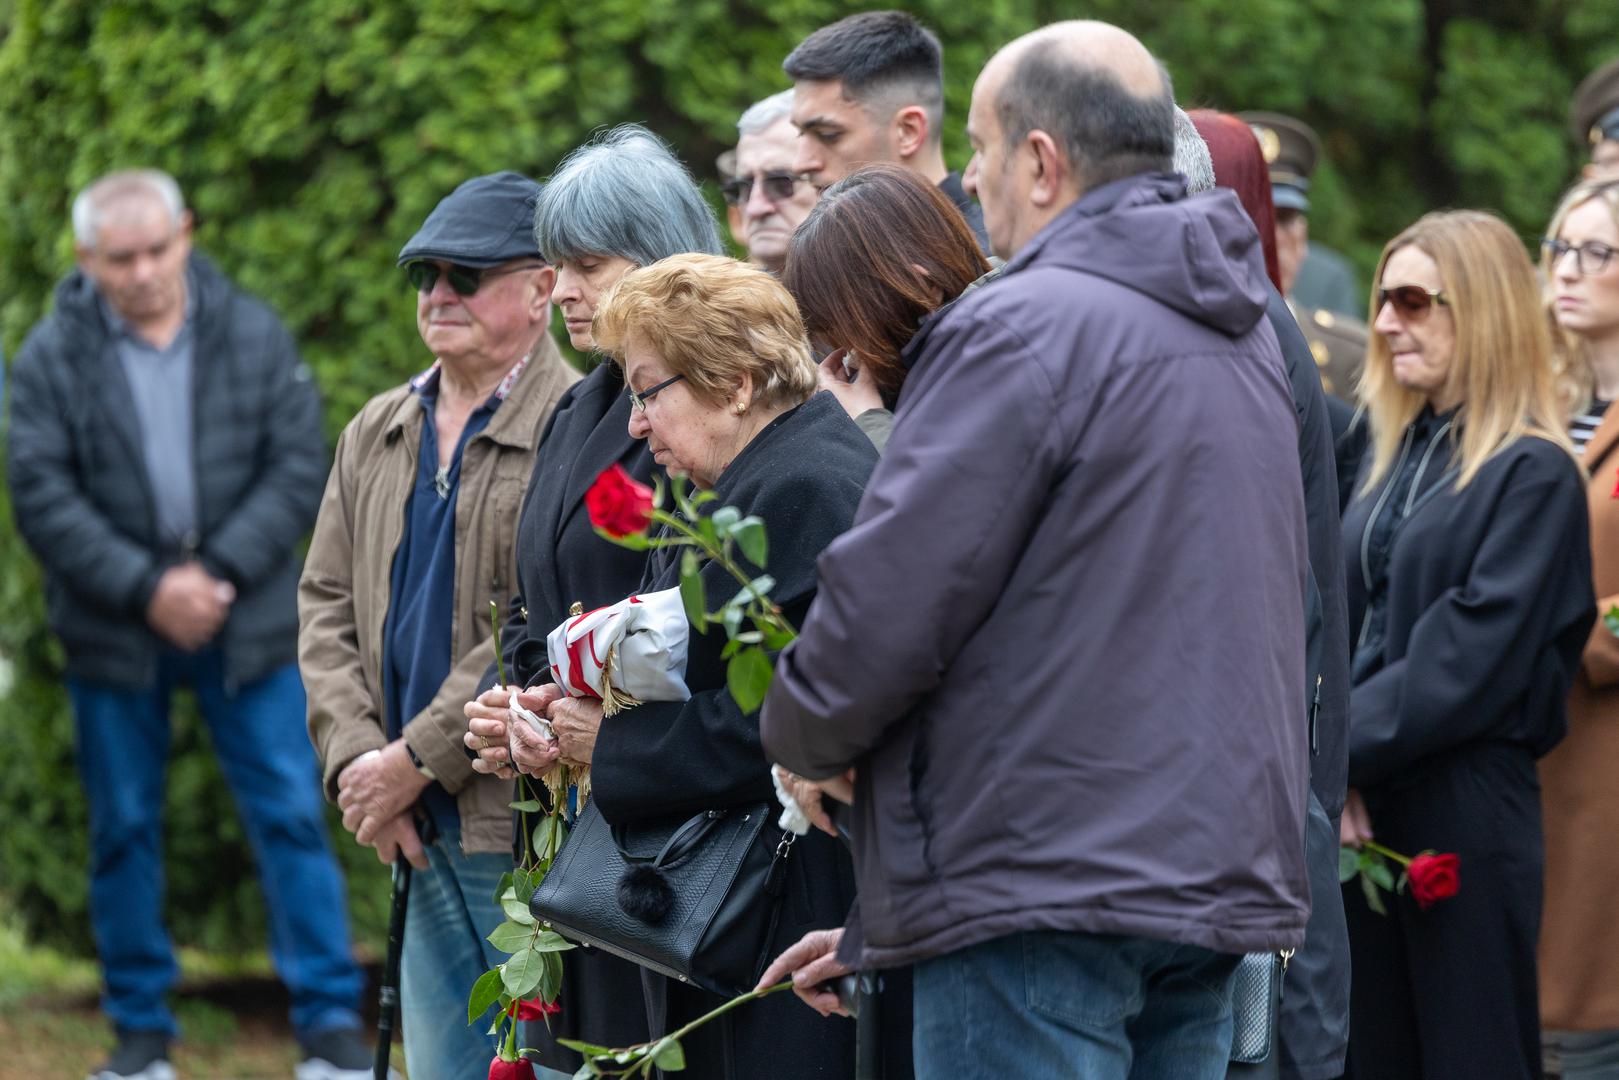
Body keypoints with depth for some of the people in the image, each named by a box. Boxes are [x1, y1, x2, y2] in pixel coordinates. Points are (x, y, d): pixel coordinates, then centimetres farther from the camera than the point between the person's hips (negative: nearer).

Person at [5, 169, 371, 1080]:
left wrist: (220, 574, -14)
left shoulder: (254, 337, 0)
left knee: (293, 814, -2)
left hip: (247, 621, 0)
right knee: (125, 829, 7)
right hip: (114, 630, 0)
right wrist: (146, 589, -16)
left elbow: (300, 467, -3)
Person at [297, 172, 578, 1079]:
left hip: (530, 833, -8)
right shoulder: (377, 434, 17)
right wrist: (355, 759, -1)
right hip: (425, 837, 8)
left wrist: (417, 762, -15)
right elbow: (327, 603, 14)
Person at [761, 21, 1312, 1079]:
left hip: (1044, 883, -9)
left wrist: (805, 734, 7)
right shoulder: (1246, 338, 16)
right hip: (1223, 870, 9)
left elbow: (886, 604, -16)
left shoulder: (1021, 330, -13)